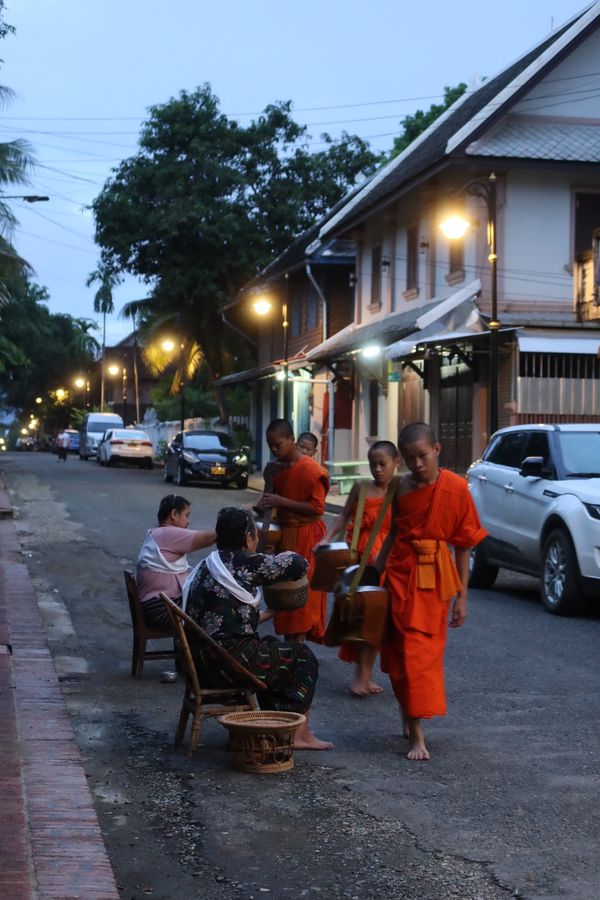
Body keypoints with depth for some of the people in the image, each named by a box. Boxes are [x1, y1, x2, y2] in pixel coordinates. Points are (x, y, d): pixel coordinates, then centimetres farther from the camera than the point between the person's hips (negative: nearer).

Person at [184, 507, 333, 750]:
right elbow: (300, 565, -10)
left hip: (200, 662, 9)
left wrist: (266, 614, 28)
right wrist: (287, 557, 12)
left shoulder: (206, 567, 15)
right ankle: (298, 733, 8)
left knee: (270, 647, 33)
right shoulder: (244, 563, -11)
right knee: (303, 657, 8)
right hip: (229, 661, -9)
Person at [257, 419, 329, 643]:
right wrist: (267, 503, 7)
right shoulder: (279, 469, 11)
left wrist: (281, 502, -22)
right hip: (284, 534, 8)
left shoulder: (310, 470, -14)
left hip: (304, 537, -8)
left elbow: (318, 508, -19)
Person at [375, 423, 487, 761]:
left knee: (424, 651, 0)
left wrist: (462, 595, -4)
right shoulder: (401, 487, 2)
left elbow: (464, 545, -4)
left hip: (435, 579, -3)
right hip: (400, 573, 3)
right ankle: (415, 733, 8)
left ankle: (416, 728, 11)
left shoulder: (456, 488, -8)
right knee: (403, 650, 0)